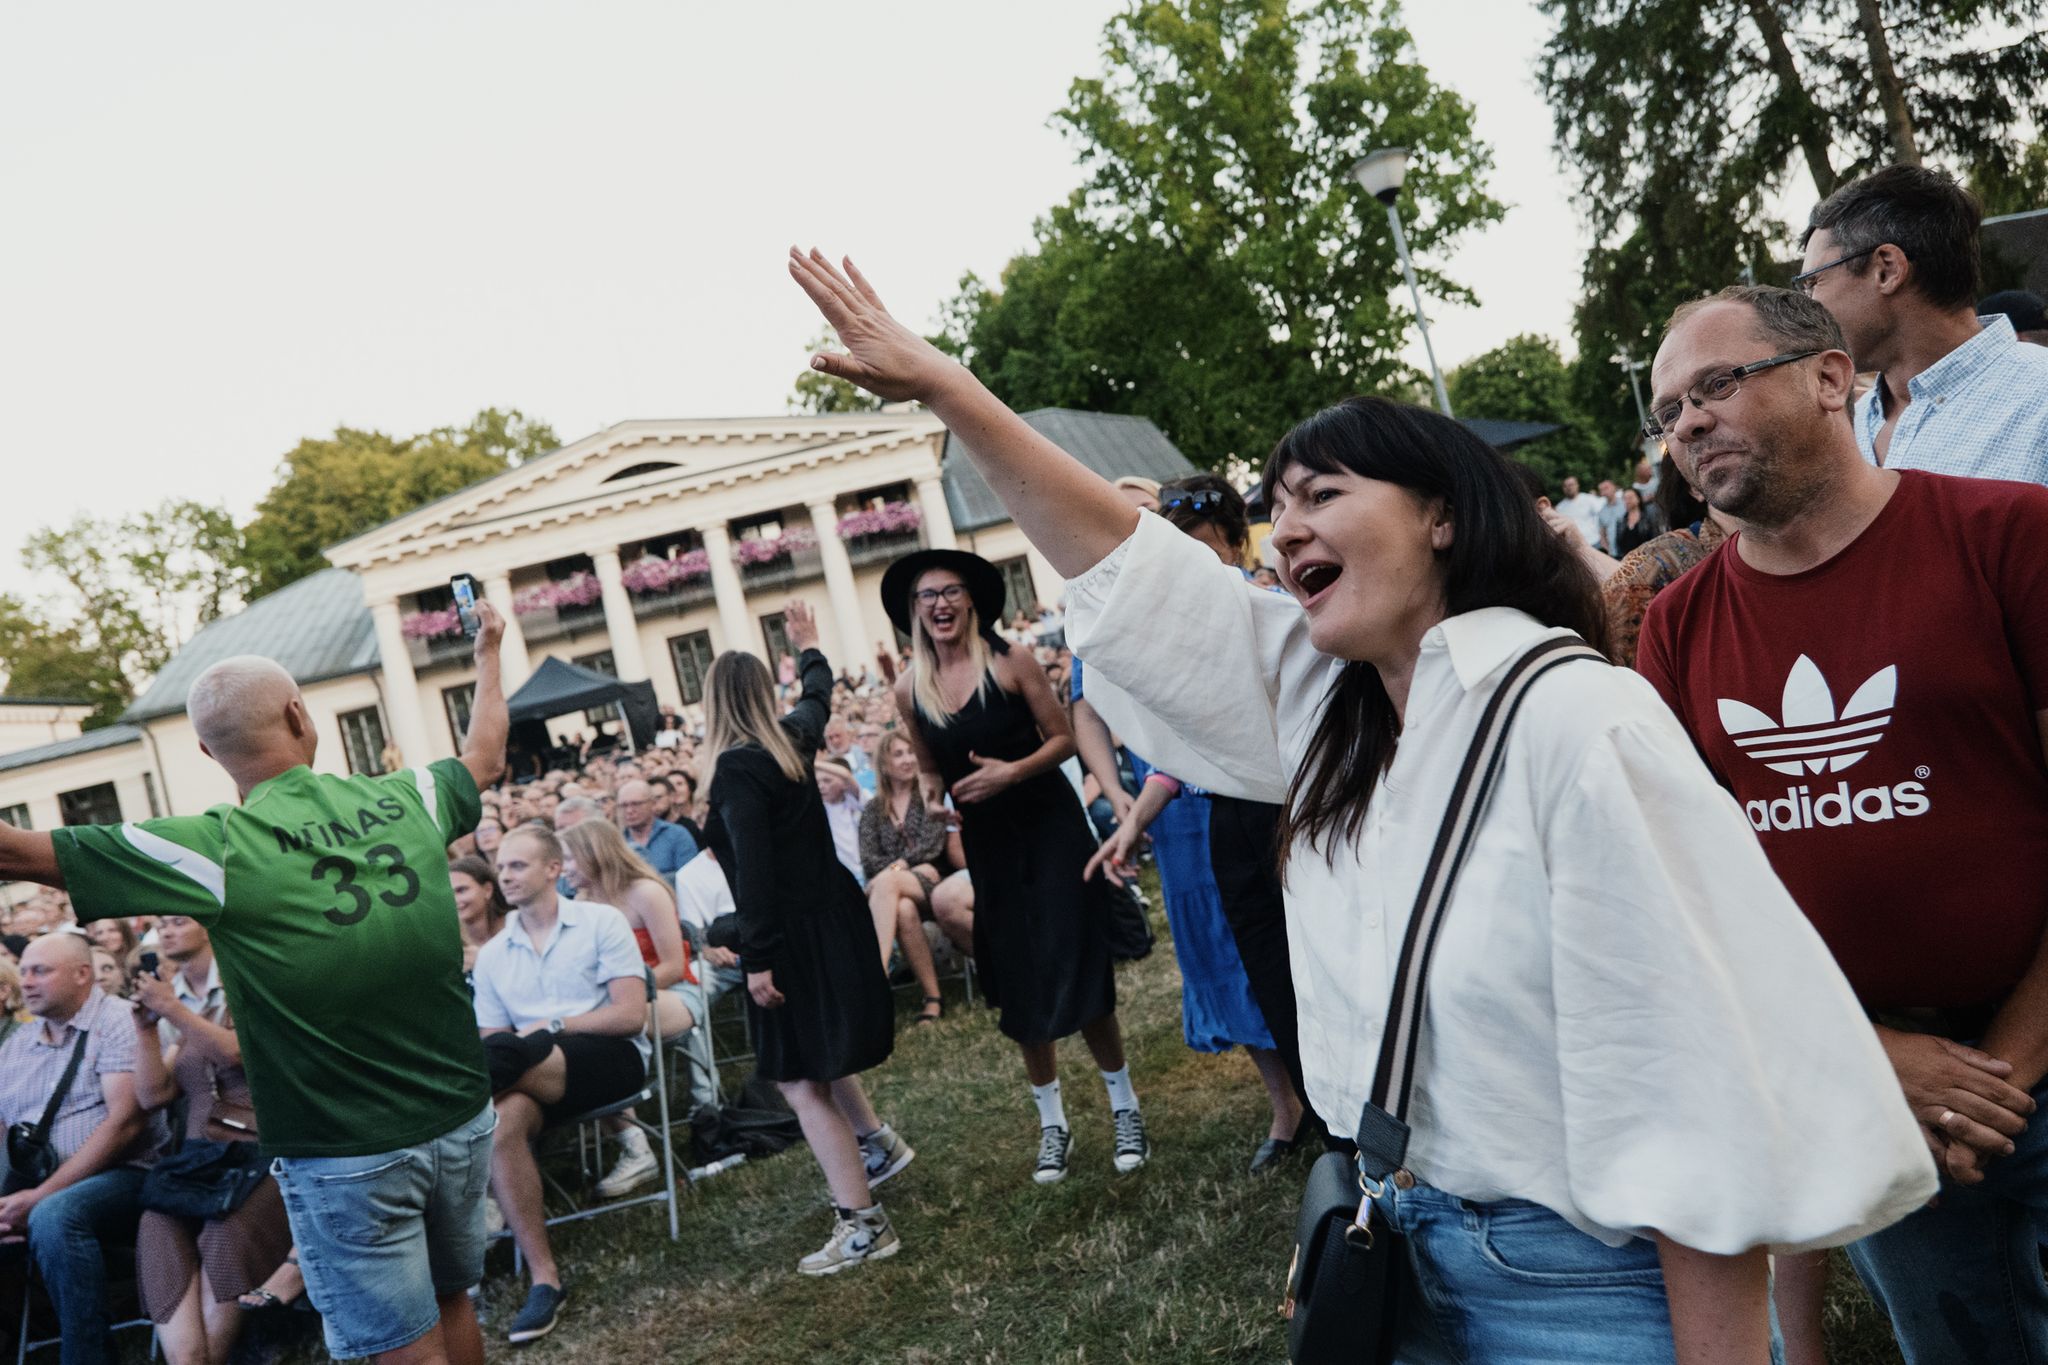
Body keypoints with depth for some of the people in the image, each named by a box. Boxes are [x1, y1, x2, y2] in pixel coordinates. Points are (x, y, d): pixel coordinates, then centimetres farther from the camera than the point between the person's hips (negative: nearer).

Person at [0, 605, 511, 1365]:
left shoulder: (220, 849, -17)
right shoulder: (405, 799, -3)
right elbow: (485, 757, 19)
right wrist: (489, 655, 35)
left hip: (345, 1154, -4)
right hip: (461, 1120, 5)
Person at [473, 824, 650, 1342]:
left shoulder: (602, 921, 3)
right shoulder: (492, 955, 15)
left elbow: (631, 1015, -6)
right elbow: (491, 1043, 9)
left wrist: (552, 1025, -11)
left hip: (612, 1058, -4)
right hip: (536, 1078, 4)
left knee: (508, 1054, -36)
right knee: (501, 1119, -33)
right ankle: (544, 1278, -29)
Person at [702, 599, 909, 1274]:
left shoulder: (737, 768, -18)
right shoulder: (792, 739, 4)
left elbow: (753, 869, -23)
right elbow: (817, 693, 28)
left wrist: (758, 959, -23)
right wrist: (808, 647, 47)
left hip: (794, 933, -9)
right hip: (832, 915, 9)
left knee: (799, 1078, -4)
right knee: (817, 1053, 28)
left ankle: (862, 1225, -5)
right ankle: (877, 1141, 41)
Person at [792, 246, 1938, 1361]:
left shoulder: (1576, 723, -20)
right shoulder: (1322, 706, 3)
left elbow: (1699, 1102, -21)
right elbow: (1116, 554, 6)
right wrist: (939, 382, 6)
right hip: (1407, 1251, 7)